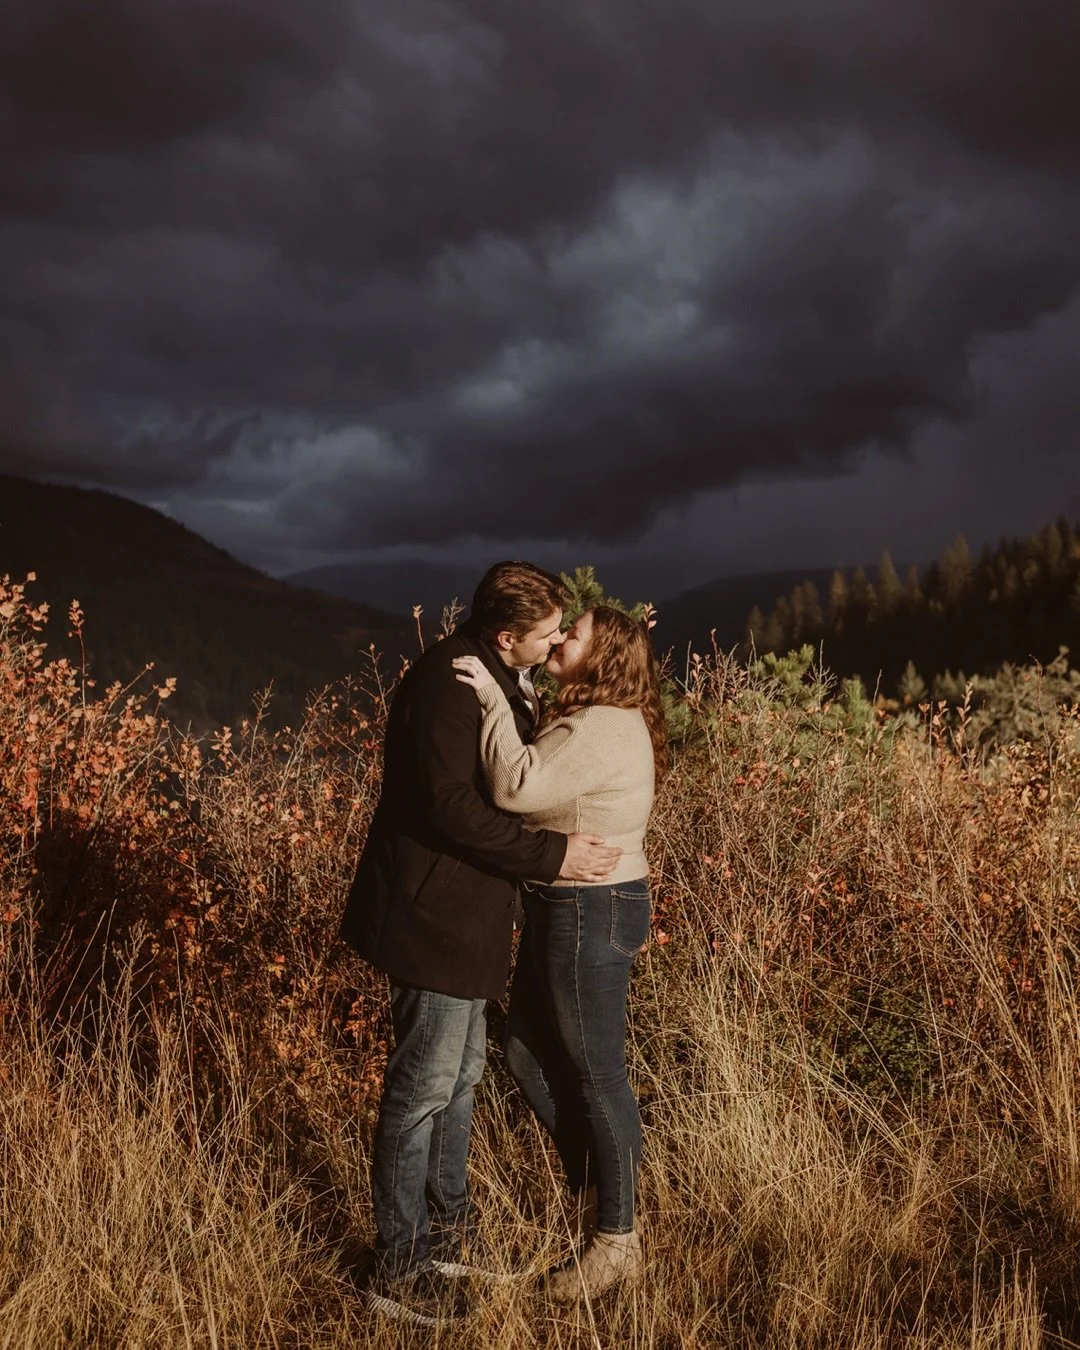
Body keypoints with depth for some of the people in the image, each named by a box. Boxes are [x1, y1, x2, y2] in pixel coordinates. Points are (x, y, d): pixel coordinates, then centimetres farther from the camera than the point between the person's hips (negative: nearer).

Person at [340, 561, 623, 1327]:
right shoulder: (449, 682, -21)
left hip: (464, 911, 10)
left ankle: (447, 1228, 34)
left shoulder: (496, 680, 10)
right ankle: (400, 1271, 12)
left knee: (461, 1074, 19)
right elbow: (452, 809, -26)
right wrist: (553, 855, -22)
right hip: (433, 914, -10)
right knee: (425, 1086, 0)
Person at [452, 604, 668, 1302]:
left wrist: (493, 699, -27)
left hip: (593, 912, -11)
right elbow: (537, 783, 8)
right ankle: (587, 1185, 36)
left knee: (596, 1072, 1)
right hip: (569, 908, 11)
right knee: (529, 1048, 20)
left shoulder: (603, 729, -21)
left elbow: (517, 786, -33)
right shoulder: (593, 720, 12)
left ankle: (618, 1241, 17)